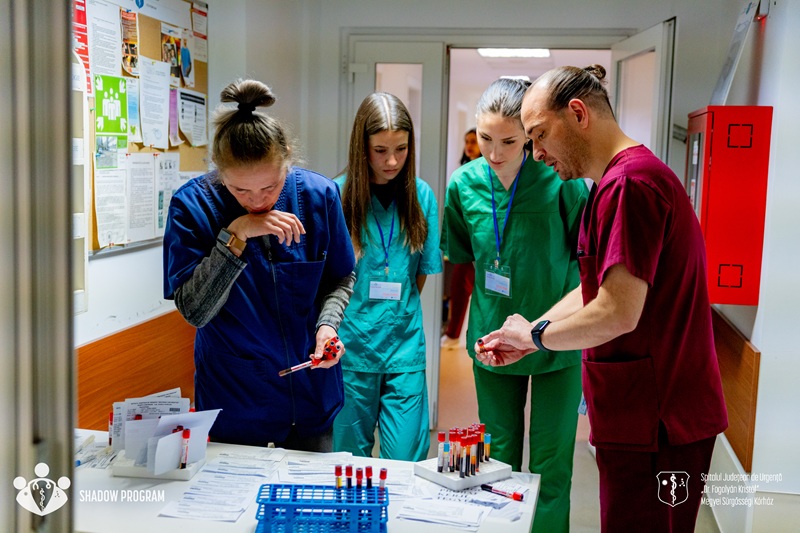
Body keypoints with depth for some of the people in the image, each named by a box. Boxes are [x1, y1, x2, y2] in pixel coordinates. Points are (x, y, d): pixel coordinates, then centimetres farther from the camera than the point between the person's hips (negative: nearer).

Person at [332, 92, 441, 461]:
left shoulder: (421, 196, 2)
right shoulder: (338, 196, -5)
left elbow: (422, 271, 9)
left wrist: (397, 311, 4)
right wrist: (332, 327, -5)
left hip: (405, 347, 1)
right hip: (350, 347, -1)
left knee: (405, 463, 2)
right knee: (350, 459, 12)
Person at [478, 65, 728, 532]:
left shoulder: (631, 183, -19)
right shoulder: (622, 180, 17)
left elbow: (618, 314, -24)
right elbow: (595, 290, 20)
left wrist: (536, 334, -7)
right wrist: (526, 339, 10)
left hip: (655, 422, -10)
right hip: (648, 418, 10)